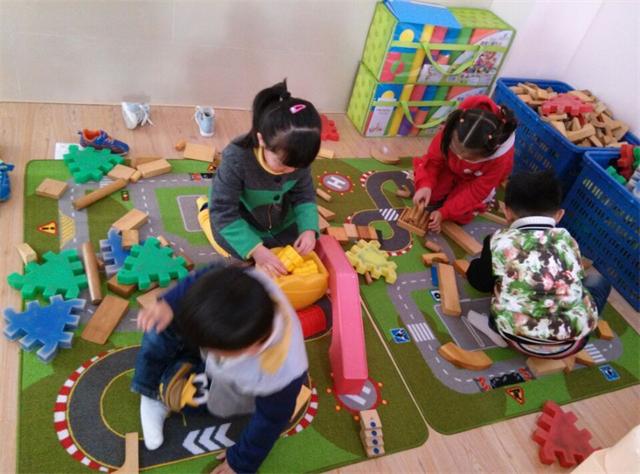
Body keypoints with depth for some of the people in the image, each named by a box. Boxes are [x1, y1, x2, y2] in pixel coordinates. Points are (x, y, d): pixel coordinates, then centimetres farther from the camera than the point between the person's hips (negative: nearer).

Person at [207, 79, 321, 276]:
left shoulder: (296, 156, -25)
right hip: (241, 218, -3)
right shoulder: (236, 158, -39)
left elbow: (305, 195, -10)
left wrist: (309, 229, -29)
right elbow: (223, 211, -35)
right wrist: (256, 249, -43)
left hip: (279, 218, 4)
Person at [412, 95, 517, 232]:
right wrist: (425, 185, -39)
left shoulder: (500, 159, -40)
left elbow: (476, 191, -28)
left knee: (461, 216, -11)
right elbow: (433, 159, -21)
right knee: (430, 195, -9)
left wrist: (444, 213, -30)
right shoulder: (451, 132, -38)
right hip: (449, 169, 2)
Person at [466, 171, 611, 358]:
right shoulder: (567, 240, 9)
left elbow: (480, 281, 13)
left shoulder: (500, 241, 2)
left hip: (522, 339, -1)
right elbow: (576, 280, 20)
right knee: (597, 279, 27)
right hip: (573, 340, 1)